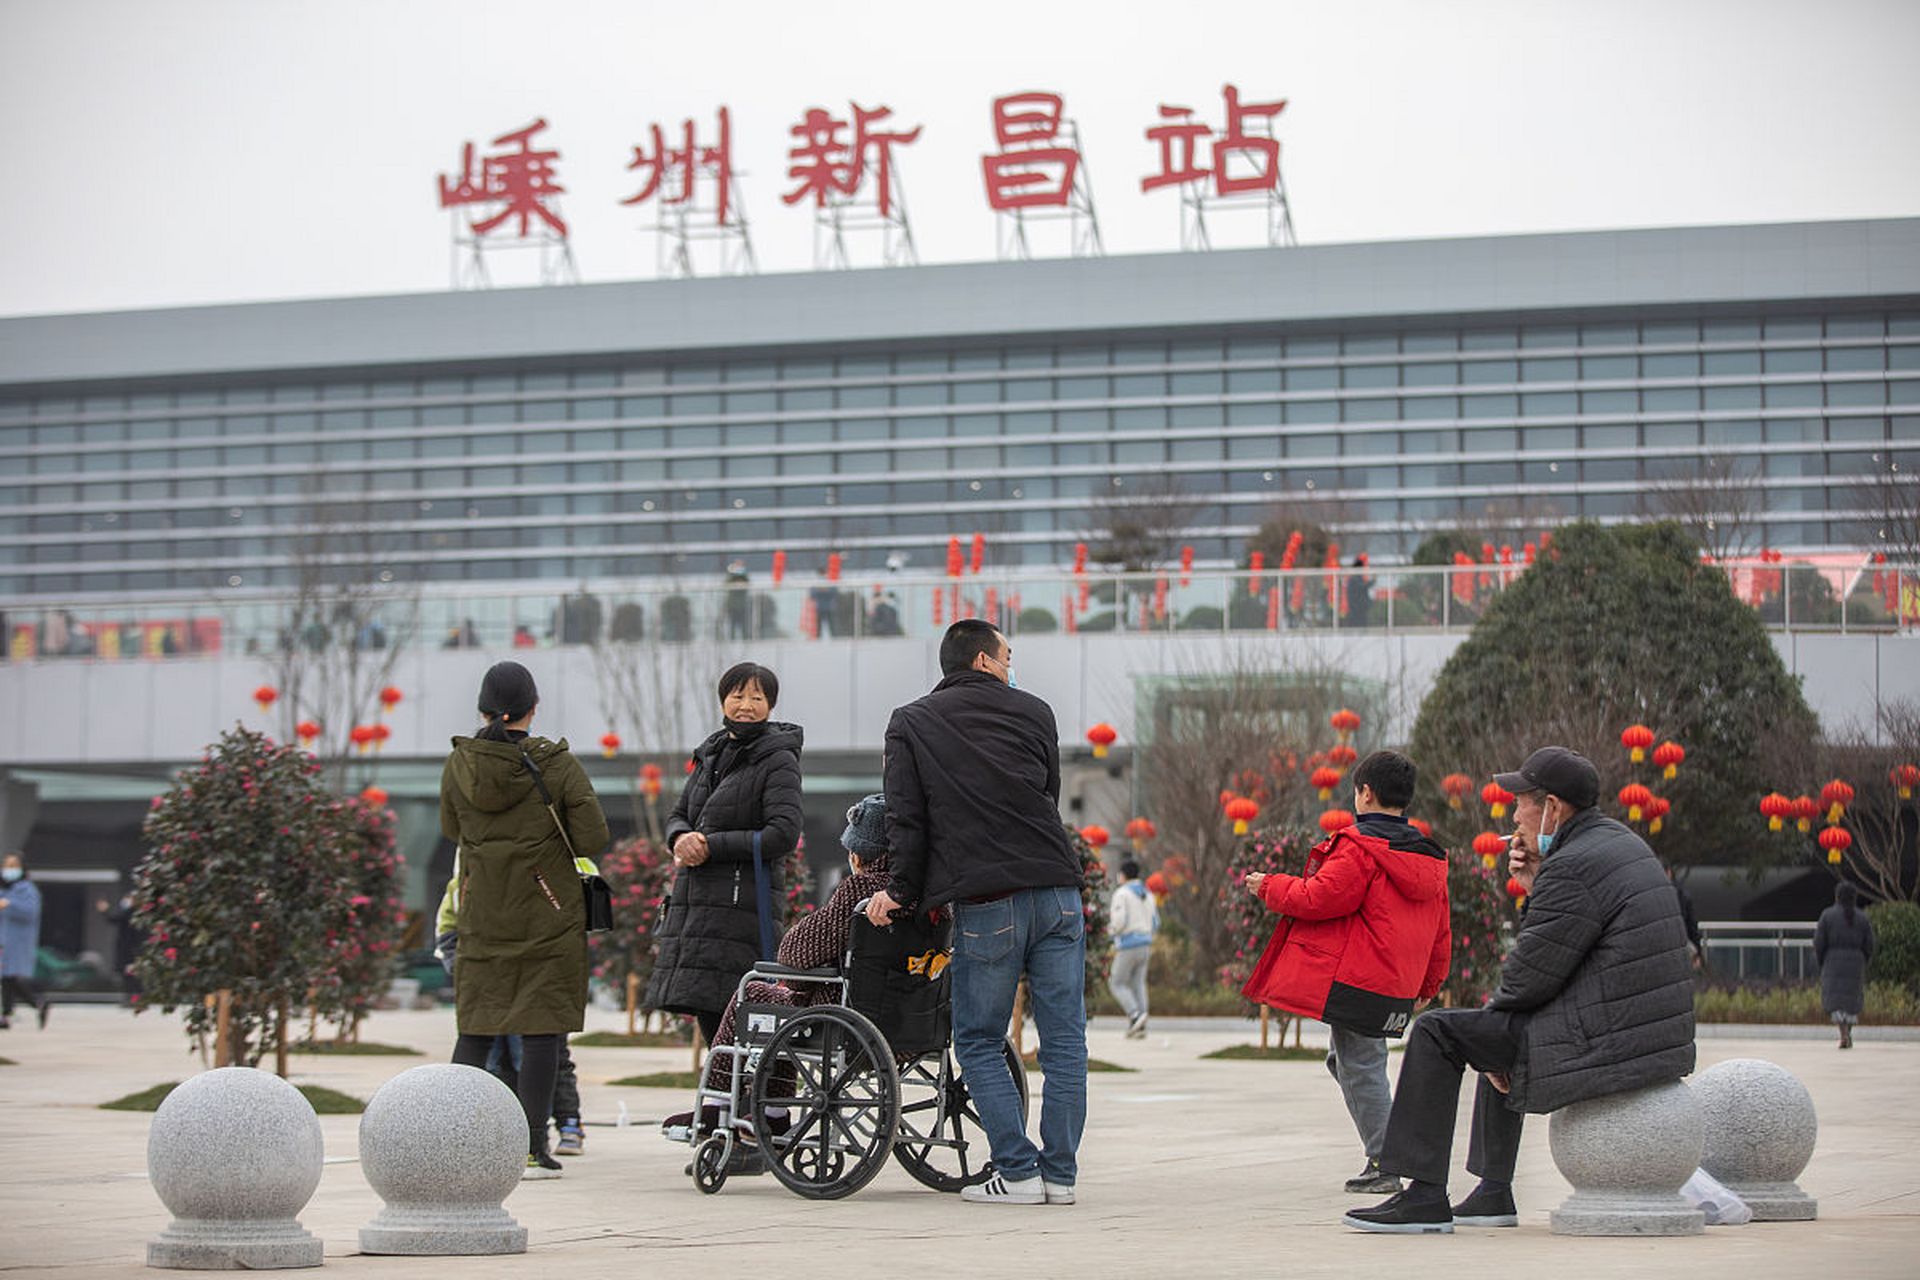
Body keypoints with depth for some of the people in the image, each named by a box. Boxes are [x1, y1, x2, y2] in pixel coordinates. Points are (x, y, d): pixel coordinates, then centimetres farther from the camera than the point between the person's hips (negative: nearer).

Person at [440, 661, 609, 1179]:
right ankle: (532, 1147, -2)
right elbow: (592, 837, -9)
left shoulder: (460, 764, -2)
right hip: (547, 911, -3)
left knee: (475, 1028, 11)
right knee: (541, 1028, 1)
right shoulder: (556, 763, -10)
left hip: (481, 914, 3)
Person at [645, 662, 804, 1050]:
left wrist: (711, 846, -14)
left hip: (741, 900, -7)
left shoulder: (779, 761, -4)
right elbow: (678, 815, 20)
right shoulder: (712, 755, 18)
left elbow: (783, 834, -14)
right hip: (695, 898, 7)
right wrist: (683, 838, -5)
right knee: (708, 1018, 7)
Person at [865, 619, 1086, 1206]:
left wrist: (901, 889, 10)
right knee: (1064, 1039, 7)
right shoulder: (1033, 712, 12)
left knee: (978, 1041, 8)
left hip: (985, 904, -2)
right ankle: (1060, 1173, 6)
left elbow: (906, 817, 1)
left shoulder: (910, 724, 8)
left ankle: (1018, 1170, 0)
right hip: (1058, 891, 2)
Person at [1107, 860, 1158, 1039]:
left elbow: (1119, 921, -19)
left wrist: (1112, 929, 2)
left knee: (1117, 984, 5)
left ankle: (1135, 1014, -15)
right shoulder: (1147, 895, 12)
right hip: (1145, 944, 7)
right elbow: (1155, 924, 15)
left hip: (1128, 946, -7)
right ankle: (1140, 1027, 2)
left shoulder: (1121, 894, -10)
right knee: (1137, 984, 9)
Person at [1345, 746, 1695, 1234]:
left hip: (1598, 1044, -11)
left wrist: (1496, 1006, 4)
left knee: (1436, 1033, -4)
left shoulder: (1573, 869, -18)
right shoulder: (1623, 843, 14)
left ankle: (1424, 1197, -3)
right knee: (1497, 1025, 33)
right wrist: (1536, 888, 7)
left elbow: (1530, 974, -15)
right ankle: (1494, 1191, 33)